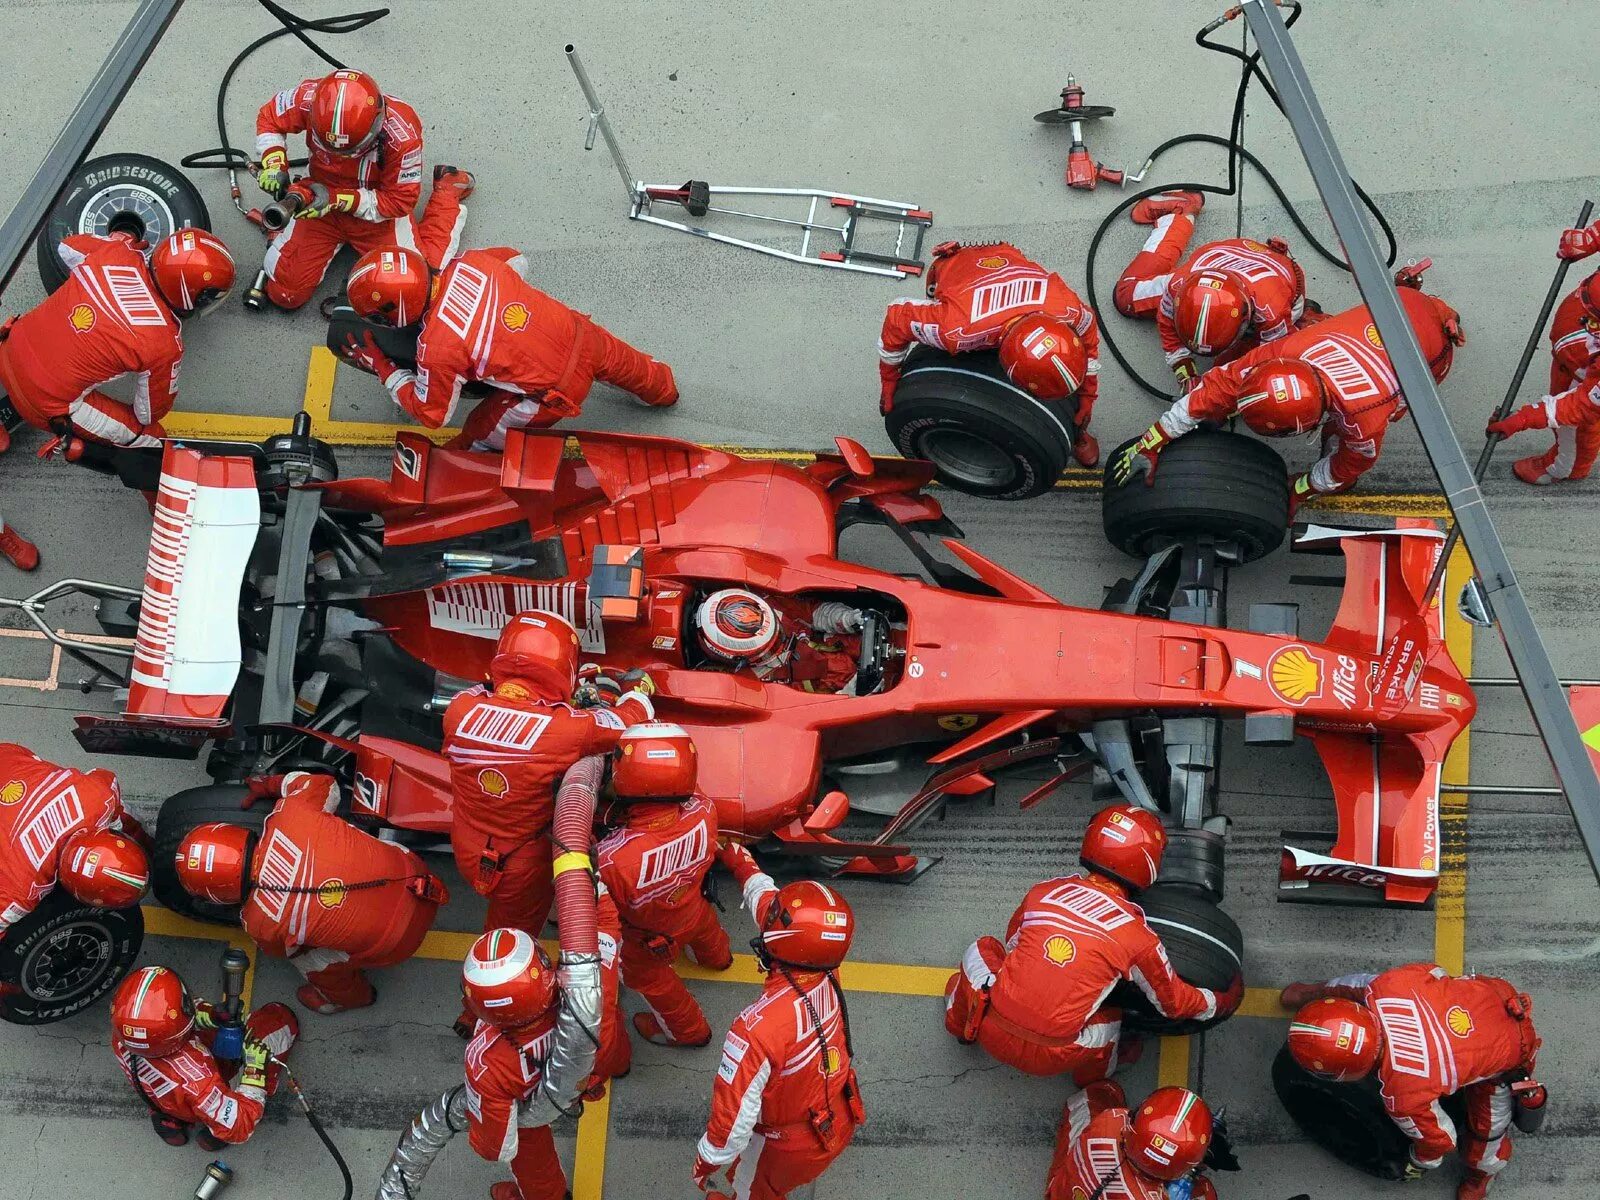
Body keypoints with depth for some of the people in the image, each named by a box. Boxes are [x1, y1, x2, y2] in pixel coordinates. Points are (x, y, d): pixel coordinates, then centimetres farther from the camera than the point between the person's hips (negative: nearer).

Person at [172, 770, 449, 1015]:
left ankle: (348, 995, 44)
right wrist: (271, 784, 24)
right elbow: (324, 784, 8)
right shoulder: (288, 814, -13)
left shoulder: (259, 924, -16)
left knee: (305, 956, 16)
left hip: (393, 941, -5)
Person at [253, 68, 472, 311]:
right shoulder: (309, 98, -27)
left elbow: (399, 201, -21)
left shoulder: (402, 134, -33)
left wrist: (338, 199, -31)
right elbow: (269, 118, -4)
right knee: (284, 294, -6)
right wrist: (274, 163, -21)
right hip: (322, 194, 2)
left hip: (378, 208, -2)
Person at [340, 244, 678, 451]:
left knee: (481, 433, 9)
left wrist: (381, 367, -2)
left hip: (557, 390, -7)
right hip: (580, 333, 7)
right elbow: (517, 261, 12)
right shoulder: (469, 262, -11)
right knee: (622, 362, 39)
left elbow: (431, 413, -8)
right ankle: (662, 387, 67)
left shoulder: (436, 350, -26)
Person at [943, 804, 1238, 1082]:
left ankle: (962, 1027, 43)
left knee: (982, 949, 27)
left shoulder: (1043, 890, 1)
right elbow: (1173, 1002, 9)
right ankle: (1094, 1077, 42)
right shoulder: (1137, 935, -7)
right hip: (1047, 1060, -2)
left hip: (993, 1033, 2)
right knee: (1111, 1018, 24)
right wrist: (1222, 1002, 29)